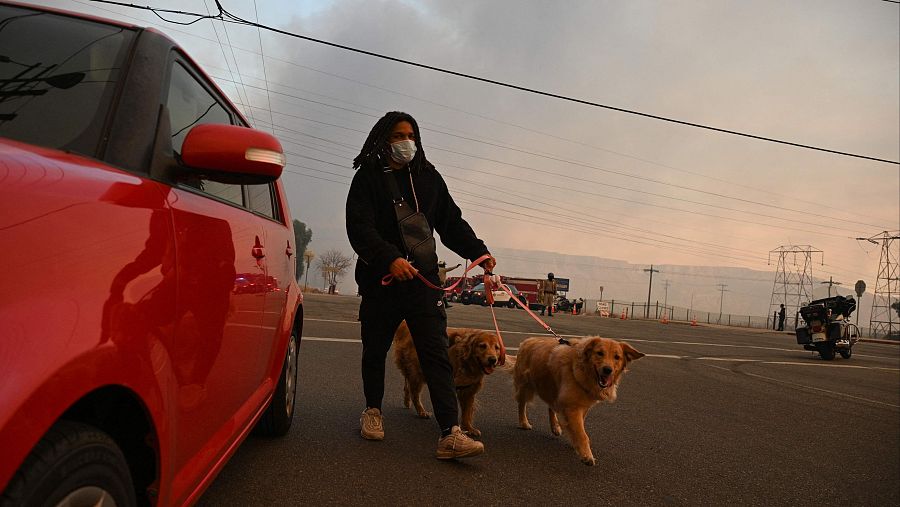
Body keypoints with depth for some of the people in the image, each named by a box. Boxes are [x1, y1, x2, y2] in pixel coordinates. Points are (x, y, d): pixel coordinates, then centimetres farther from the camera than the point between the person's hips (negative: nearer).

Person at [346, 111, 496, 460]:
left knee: (437, 353, -9)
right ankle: (373, 409, 37)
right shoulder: (368, 177, 0)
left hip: (423, 279, 2)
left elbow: (451, 222, 15)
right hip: (380, 280, -1)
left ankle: (450, 434, -13)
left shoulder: (429, 177, 12)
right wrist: (389, 258, -30)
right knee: (375, 350, 13)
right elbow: (359, 228, -14)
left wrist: (478, 251, -1)